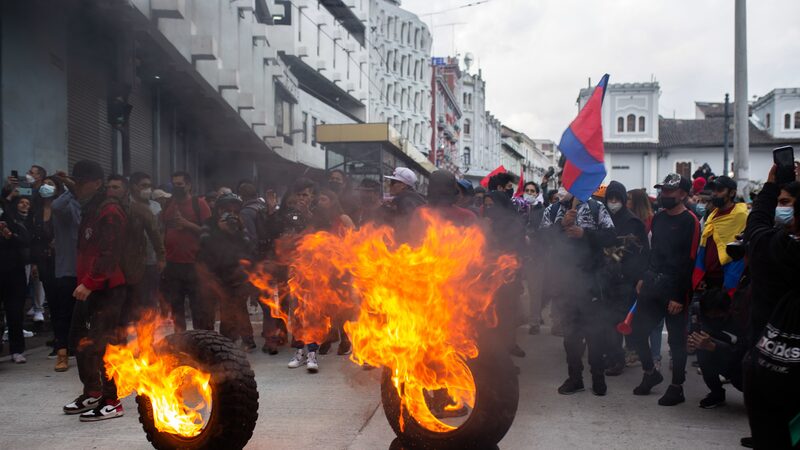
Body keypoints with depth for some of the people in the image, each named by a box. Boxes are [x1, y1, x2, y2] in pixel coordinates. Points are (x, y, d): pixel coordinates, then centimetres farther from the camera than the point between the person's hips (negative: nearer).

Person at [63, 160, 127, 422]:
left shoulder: (109, 211, -13)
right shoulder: (89, 210, 18)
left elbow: (109, 255, -21)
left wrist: (89, 282, -25)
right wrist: (83, 281, 13)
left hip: (107, 289, -10)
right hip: (89, 287, 10)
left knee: (99, 344, -9)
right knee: (79, 338, 17)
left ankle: (111, 402, -1)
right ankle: (92, 393, 29)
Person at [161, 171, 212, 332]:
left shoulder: (199, 204, -1)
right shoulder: (168, 205, 12)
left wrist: (186, 224, -15)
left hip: (194, 263, -4)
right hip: (172, 263, 5)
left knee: (199, 307, -3)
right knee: (175, 305, 10)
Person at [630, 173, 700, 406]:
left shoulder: (690, 222, -12)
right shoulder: (659, 218, 12)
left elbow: (688, 262, -16)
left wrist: (679, 297, -19)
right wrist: (643, 278, 14)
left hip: (674, 290, -7)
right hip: (653, 286, 7)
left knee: (676, 339, 4)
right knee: (637, 331, 9)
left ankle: (677, 388, 17)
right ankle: (651, 373, 30)